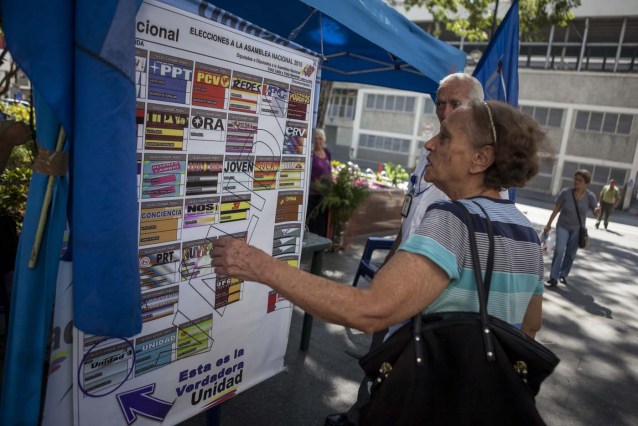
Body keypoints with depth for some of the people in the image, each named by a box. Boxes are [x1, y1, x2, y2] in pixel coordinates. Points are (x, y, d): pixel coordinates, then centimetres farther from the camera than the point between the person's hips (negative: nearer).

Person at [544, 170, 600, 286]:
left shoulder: (590, 196, -11)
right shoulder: (565, 193, -16)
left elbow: (595, 212, -15)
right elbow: (556, 209, -8)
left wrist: (597, 210, -40)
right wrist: (549, 224, -3)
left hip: (577, 229, 2)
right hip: (563, 226, -2)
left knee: (571, 254, 10)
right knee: (559, 250, -16)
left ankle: (563, 275, 25)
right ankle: (553, 277, -12)